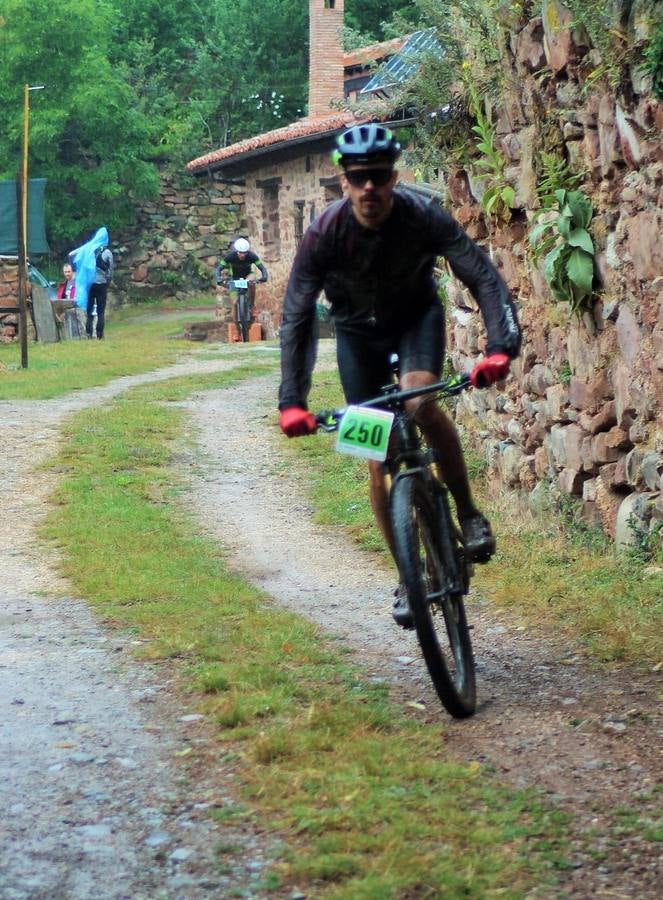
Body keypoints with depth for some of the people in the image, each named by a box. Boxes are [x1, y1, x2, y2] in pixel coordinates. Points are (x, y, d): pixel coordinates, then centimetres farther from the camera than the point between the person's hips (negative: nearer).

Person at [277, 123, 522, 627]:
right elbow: (297, 317, -27)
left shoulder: (424, 217, -29)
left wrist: (502, 347, -50)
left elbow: (484, 277, -33)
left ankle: (469, 513, -12)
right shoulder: (325, 234, -28)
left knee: (420, 401, -32)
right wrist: (292, 402, -37)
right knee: (377, 457, -3)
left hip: (416, 314, -1)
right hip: (358, 329, 1)